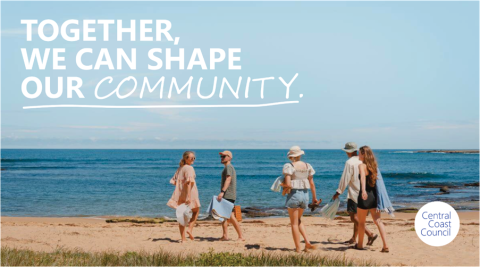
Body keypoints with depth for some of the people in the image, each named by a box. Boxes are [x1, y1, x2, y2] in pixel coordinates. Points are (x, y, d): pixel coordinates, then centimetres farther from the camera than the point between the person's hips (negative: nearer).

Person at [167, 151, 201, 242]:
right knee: (196, 211, 19)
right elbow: (189, 181, -25)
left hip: (179, 195, 6)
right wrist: (188, 196, -30)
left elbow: (173, 181, 14)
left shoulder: (179, 168, 11)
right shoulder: (189, 168, -13)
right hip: (189, 193, -6)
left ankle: (183, 238, 12)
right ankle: (190, 228, 1)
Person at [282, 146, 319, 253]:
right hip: (305, 195, 5)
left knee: (294, 223, 5)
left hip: (293, 195, -5)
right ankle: (307, 242, 9)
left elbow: (287, 184, -18)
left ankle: (298, 248, 6)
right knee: (298, 220, 23)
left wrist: (283, 185, 5)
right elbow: (312, 184, 8)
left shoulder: (289, 166, -9)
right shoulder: (307, 166, 5)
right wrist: (314, 197, 18)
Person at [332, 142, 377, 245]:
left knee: (354, 217, -7)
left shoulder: (350, 162, -14)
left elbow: (345, 179, -15)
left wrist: (338, 192, -7)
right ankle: (353, 238, 23)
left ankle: (370, 234, -18)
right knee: (356, 216, 16)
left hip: (354, 193, -9)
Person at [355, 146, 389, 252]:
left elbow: (363, 177, -32)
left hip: (365, 197, -5)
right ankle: (385, 245, -10)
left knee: (361, 222, 12)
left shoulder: (362, 165, -11)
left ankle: (360, 244, 25)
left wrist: (363, 190, -48)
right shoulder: (374, 165, 9)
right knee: (378, 221, 2)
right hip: (374, 196, 6)